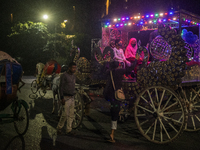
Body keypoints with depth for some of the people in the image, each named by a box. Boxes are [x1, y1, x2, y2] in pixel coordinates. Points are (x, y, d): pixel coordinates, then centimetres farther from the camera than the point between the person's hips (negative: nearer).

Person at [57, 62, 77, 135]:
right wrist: (62, 98, -18)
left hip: (72, 97, 8)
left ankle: (69, 130, 13)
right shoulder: (64, 75, -9)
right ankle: (59, 128, 10)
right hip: (66, 98, -7)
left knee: (71, 115, 6)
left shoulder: (73, 76, 15)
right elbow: (61, 87, -12)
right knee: (65, 114, -8)